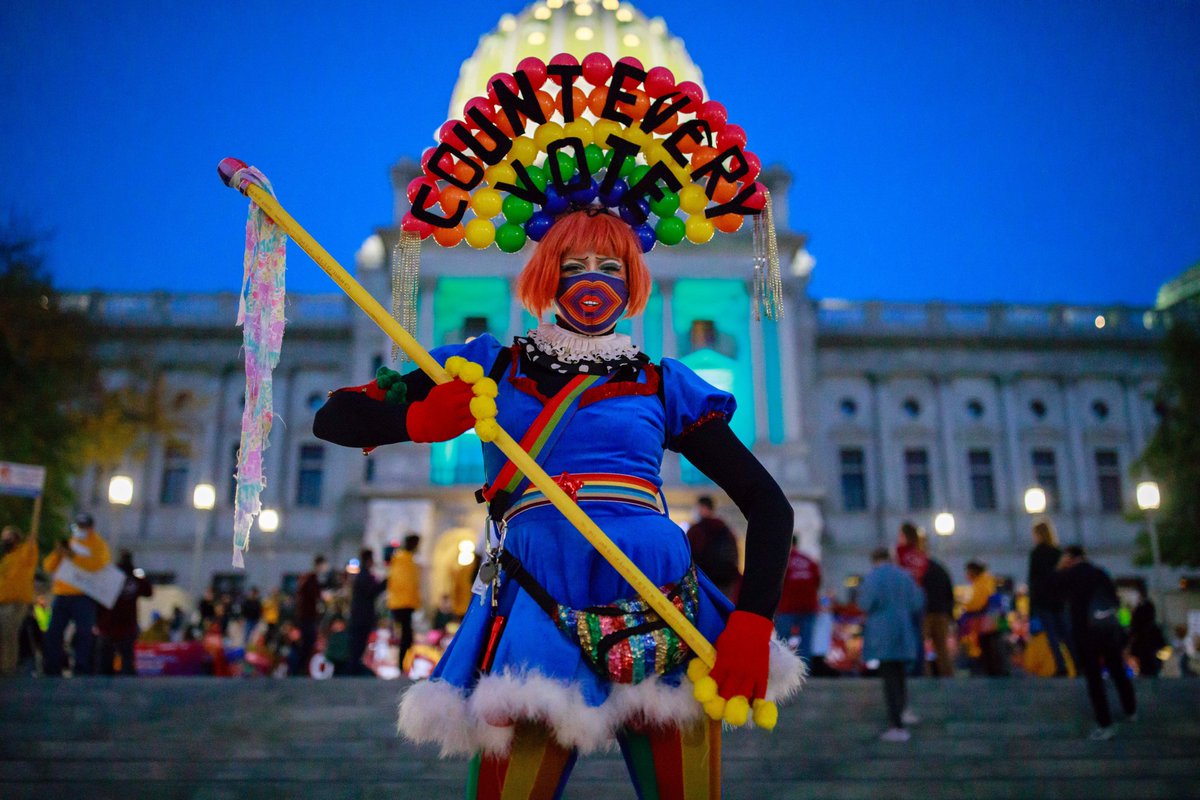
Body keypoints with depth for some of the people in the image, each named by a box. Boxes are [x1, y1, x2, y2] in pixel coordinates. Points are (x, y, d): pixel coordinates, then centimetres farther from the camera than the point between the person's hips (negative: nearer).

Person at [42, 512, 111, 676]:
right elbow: (48, 566, 16)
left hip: (83, 597, -5)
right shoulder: (67, 543, 22)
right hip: (61, 596, 5)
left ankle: (82, 671, -9)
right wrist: (57, 553, -2)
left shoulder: (98, 545, 6)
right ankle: (51, 670, 10)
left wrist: (74, 557, -18)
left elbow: (97, 564, -14)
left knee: (84, 634, -10)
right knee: (53, 633, 3)